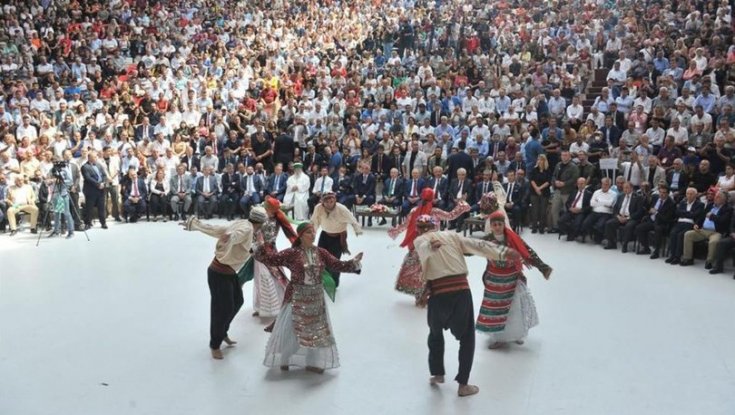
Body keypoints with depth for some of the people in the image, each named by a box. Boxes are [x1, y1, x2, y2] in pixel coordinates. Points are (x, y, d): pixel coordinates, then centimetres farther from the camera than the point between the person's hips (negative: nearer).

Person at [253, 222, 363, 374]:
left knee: (316, 329, 13)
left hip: (316, 297, 4)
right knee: (291, 329, 8)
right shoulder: (292, 253, -13)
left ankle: (313, 362, 32)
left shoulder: (321, 252, -3)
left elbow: (337, 265, -2)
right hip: (296, 297, -4)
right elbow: (270, 258, -11)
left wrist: (354, 263, -14)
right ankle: (284, 360, 31)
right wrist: (261, 246, -23)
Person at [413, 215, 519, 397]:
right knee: (467, 337, 17)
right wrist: (503, 252, 0)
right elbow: (478, 245, 7)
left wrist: (431, 247, -39)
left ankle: (437, 374, 35)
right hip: (462, 290, 1)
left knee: (435, 332, 28)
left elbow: (424, 248, -16)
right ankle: (463, 384, 16)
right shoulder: (451, 235, 18)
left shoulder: (419, 240, 10)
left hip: (438, 293, -1)